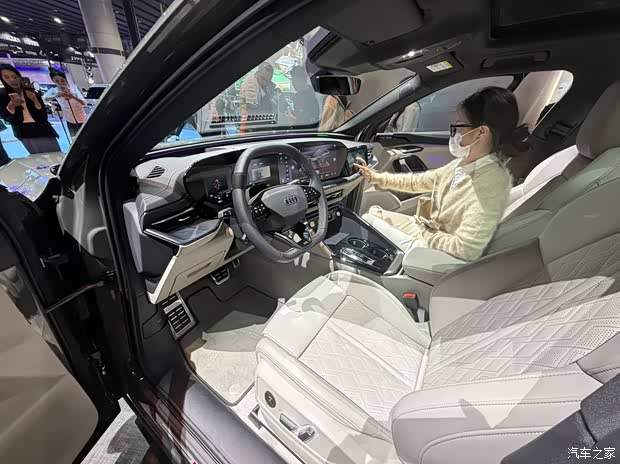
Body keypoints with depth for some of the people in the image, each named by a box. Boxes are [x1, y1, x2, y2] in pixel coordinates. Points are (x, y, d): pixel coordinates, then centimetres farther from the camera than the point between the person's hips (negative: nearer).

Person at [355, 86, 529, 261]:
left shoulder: (491, 181, -29)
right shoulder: (464, 163, -3)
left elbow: (466, 249, -31)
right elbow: (419, 182, 7)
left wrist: (422, 234, -18)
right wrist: (377, 177, 7)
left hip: (436, 251, -7)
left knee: (368, 221, -4)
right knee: (374, 211, 12)